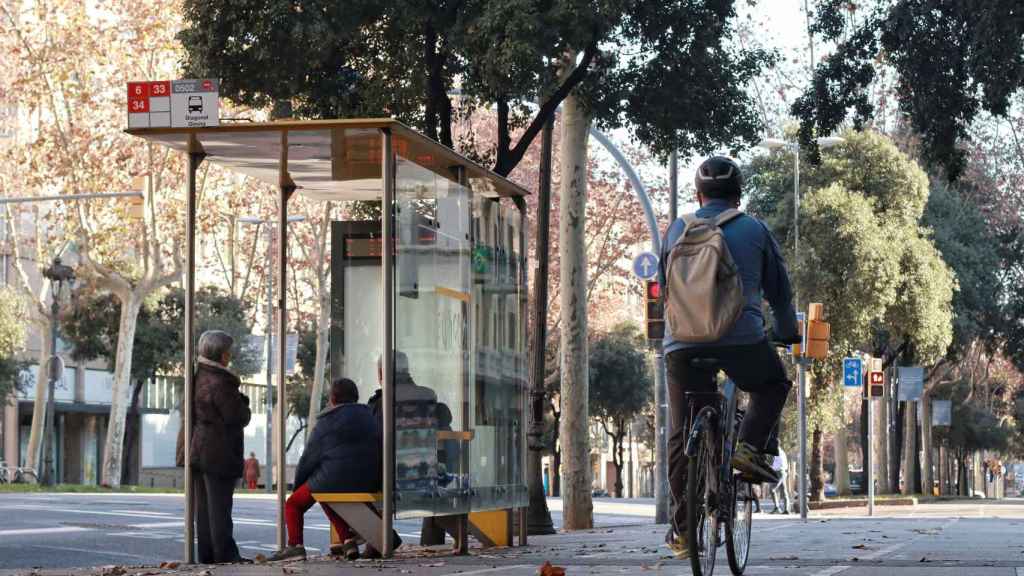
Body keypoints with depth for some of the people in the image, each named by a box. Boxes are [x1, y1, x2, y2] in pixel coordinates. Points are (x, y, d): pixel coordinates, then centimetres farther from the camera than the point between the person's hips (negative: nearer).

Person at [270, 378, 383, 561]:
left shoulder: (326, 423, -5)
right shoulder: (370, 418, 11)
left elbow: (309, 457, 0)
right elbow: (377, 451, 17)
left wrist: (298, 482, 15)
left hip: (334, 481, -6)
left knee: (293, 504, 10)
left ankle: (295, 545, -8)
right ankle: (348, 540, 19)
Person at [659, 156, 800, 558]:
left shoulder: (677, 230, 13)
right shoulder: (754, 230, 7)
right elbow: (779, 289, 13)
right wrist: (788, 333, 29)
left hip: (683, 345, 2)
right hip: (742, 340, -2)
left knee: (681, 435, 10)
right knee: (773, 385, 28)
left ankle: (682, 528, 9)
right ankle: (751, 448, 4)